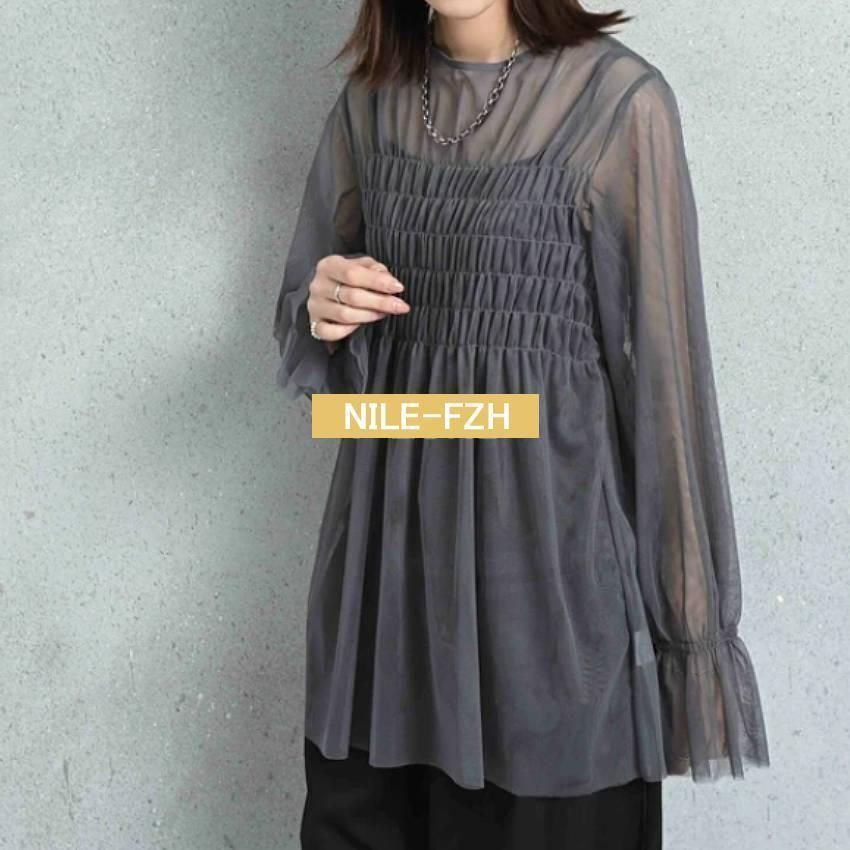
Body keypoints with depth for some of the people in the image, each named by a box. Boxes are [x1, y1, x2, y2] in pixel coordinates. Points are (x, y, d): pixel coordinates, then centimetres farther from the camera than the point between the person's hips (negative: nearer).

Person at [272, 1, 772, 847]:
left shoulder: (619, 99, -9)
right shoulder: (370, 97, 6)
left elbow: (662, 360, -8)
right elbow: (304, 316, 14)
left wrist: (692, 612, -6)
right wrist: (323, 310, -10)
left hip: (543, 529, -4)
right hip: (389, 524, 4)